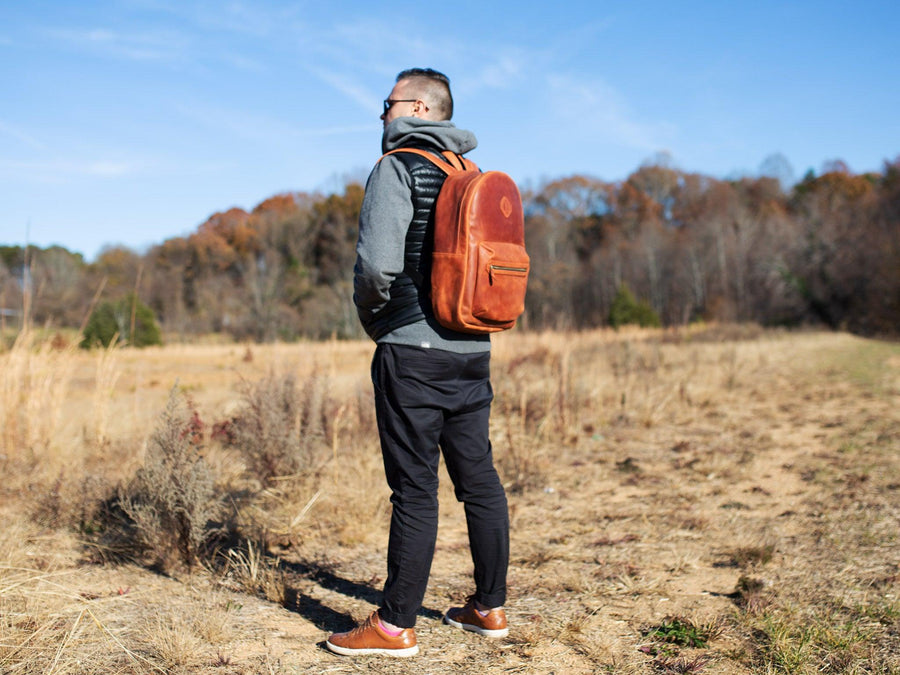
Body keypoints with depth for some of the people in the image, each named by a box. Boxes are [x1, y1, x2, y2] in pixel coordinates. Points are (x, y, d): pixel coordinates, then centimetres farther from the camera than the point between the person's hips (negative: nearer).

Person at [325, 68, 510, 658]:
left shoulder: (398, 167, -7)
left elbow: (378, 261, -20)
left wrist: (371, 316, -2)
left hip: (413, 350, -7)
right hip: (474, 350, 7)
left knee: (415, 488, -4)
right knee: (480, 480, 11)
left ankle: (396, 625, 6)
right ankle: (490, 607, 22)